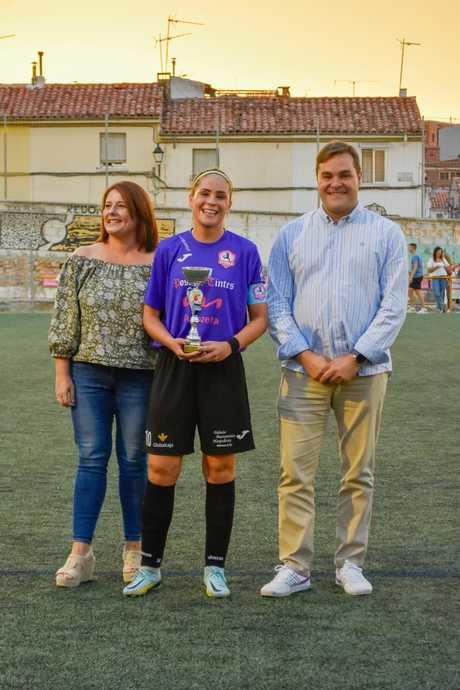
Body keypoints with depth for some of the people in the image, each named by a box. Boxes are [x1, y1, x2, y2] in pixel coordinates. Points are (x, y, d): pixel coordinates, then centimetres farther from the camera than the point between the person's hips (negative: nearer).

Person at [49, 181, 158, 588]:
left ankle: (135, 549, 18)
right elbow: (65, 320, 4)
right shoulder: (82, 260, 3)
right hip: (89, 373, 1)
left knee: (135, 461, 6)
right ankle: (81, 553, 5)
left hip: (140, 376, -1)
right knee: (91, 458, 1)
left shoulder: (158, 264, 0)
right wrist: (62, 374, 0)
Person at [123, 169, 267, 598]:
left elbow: (259, 318, 4)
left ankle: (215, 566, 17)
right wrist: (172, 342, -11)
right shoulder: (169, 250, 5)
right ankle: (149, 565, 14)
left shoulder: (244, 252, 2)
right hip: (174, 367, 1)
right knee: (161, 469, 1)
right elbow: (150, 315, 9)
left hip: (223, 369, -1)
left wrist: (231, 345, -14)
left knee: (220, 467, 5)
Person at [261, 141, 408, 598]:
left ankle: (350, 563, 18)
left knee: (359, 473, 7)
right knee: (296, 472, -2)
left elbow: (393, 306, -1)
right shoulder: (292, 235, 9)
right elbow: (276, 304, 5)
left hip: (363, 371, 0)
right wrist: (305, 355, -8)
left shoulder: (385, 234, 5)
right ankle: (294, 567, 6)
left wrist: (355, 358, -11)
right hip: (303, 371, 1)